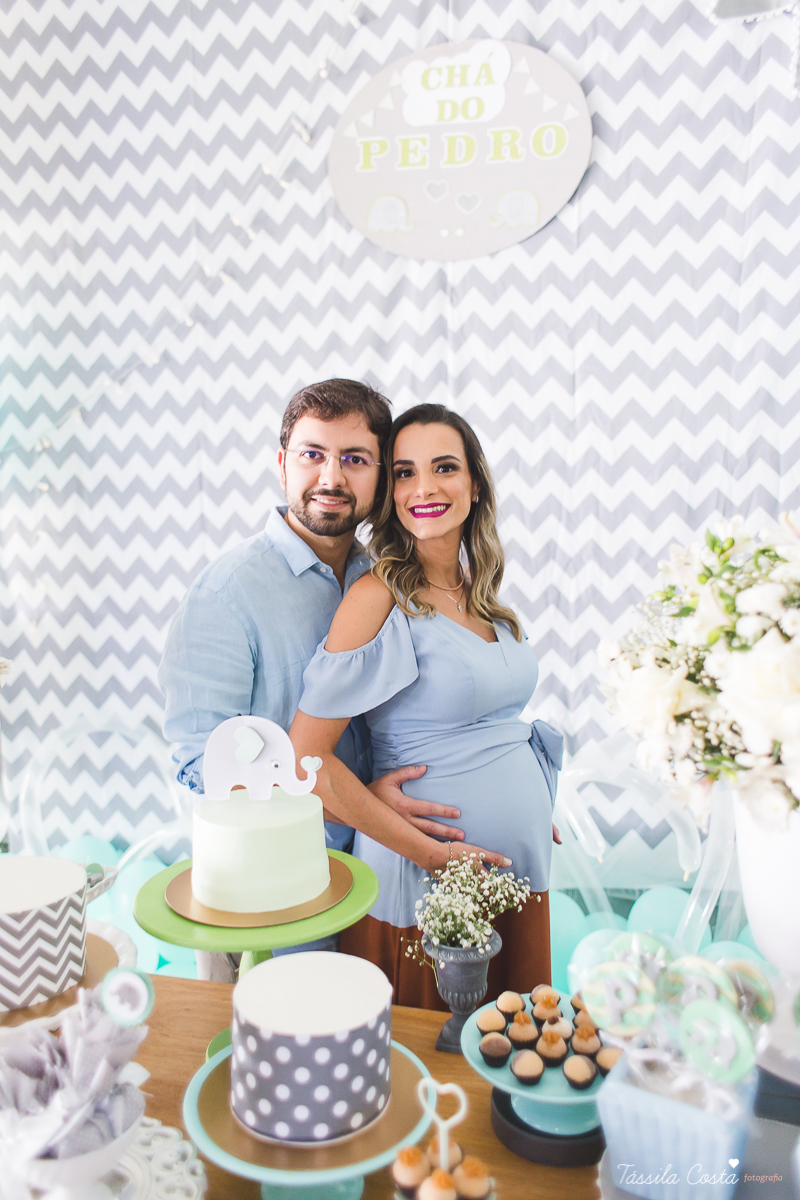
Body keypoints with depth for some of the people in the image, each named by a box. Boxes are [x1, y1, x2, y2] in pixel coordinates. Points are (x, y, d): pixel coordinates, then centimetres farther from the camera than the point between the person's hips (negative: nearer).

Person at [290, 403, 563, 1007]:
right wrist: (424, 850, -18)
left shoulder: (482, 595, 5)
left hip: (522, 869, 7)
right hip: (428, 884, -6)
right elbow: (305, 755, -19)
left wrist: (540, 812, 7)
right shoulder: (380, 598, -17)